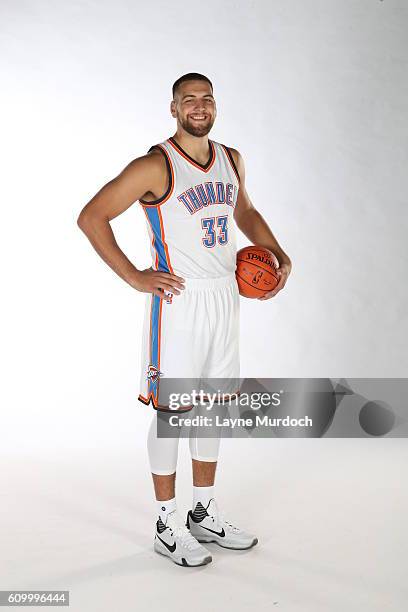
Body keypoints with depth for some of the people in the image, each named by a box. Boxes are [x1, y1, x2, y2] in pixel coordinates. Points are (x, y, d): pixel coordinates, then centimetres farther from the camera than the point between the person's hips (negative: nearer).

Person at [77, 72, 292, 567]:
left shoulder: (231, 160, 9)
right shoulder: (156, 165, -13)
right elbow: (90, 217, -13)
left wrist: (277, 252, 12)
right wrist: (135, 278, -15)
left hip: (224, 298, 7)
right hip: (178, 300, -7)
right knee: (169, 410, 1)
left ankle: (204, 515, 29)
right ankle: (167, 526, 16)